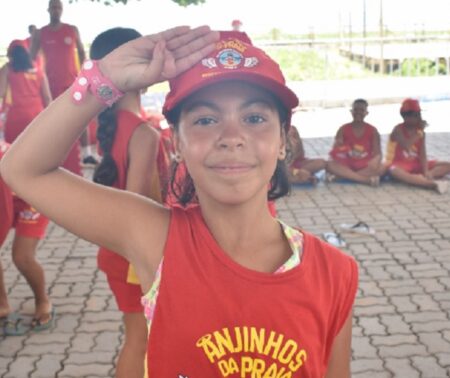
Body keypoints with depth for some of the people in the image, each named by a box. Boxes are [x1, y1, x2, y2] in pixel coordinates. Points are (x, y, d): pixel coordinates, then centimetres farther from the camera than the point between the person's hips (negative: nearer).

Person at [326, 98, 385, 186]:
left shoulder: (372, 130, 2)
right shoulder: (343, 129, 2)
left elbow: (377, 154, -5)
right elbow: (335, 151, -3)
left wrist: (374, 162, -28)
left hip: (365, 167, 0)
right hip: (347, 166, 0)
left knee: (380, 168, -32)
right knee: (330, 165, -31)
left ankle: (344, 176, -29)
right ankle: (368, 179, -35)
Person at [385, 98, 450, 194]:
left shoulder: (420, 132, 2)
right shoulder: (398, 129, -12)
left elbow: (422, 154, -6)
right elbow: (406, 146, -30)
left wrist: (426, 172, -22)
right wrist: (419, 131, -25)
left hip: (416, 165, 6)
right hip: (399, 165, -6)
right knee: (394, 172, -44)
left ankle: (420, 178, -36)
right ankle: (433, 184, -52)